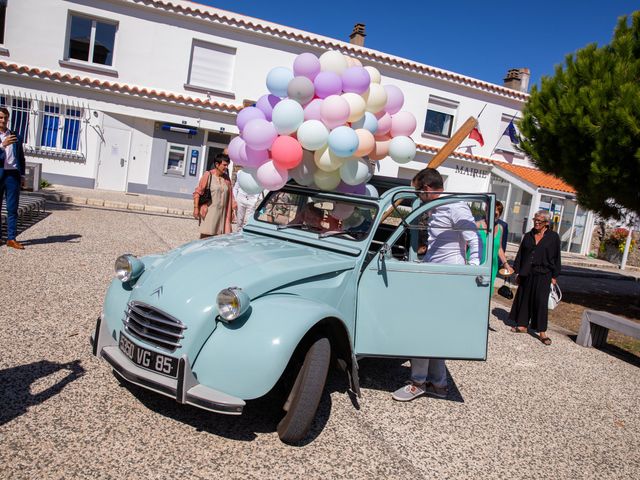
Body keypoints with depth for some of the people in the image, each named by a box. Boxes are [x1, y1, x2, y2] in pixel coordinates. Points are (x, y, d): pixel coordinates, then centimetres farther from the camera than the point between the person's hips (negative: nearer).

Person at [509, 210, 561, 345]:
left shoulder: (553, 237, 0)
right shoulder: (528, 236, 9)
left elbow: (556, 257, 2)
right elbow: (520, 254, 12)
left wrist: (554, 276, -1)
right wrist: (517, 272, 9)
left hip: (543, 274, -4)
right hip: (527, 273, 4)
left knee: (541, 301, -5)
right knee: (524, 298, 9)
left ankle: (542, 332, 3)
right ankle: (522, 325, 21)